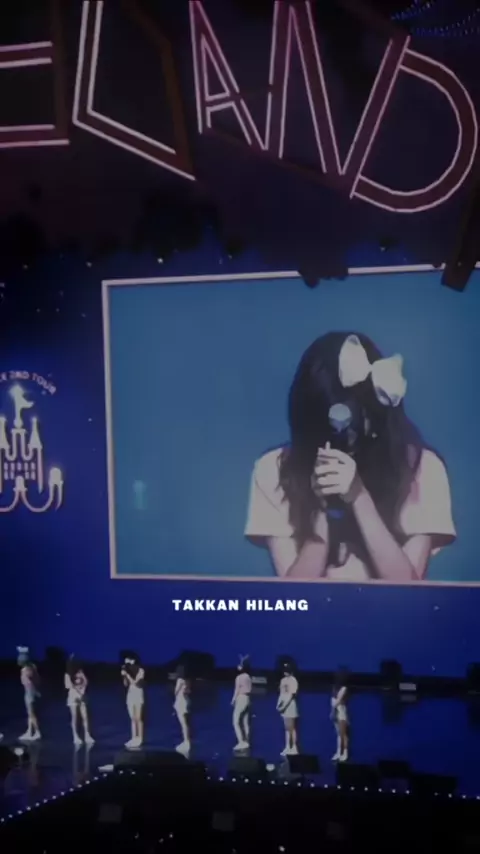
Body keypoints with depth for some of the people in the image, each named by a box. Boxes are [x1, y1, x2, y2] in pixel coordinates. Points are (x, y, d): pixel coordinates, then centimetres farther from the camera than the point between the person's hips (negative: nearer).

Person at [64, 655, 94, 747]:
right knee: (75, 718, 0)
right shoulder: (68, 674, -3)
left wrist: (82, 692, -10)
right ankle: (76, 737, 6)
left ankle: (87, 736, 3)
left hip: (82, 696, 3)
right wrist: (78, 693, -14)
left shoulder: (80, 671, 6)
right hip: (73, 696, -3)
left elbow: (85, 681, 2)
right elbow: (69, 686, -11)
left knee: (85, 716, -1)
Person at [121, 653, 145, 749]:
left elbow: (135, 682, -16)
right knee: (133, 718, 7)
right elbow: (126, 684, 8)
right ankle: (134, 738, 10)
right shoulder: (129, 670, 9)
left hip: (138, 695, -6)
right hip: (130, 695, 6)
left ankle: (140, 739, -3)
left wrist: (127, 674, -16)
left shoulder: (140, 670, -8)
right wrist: (124, 675, -6)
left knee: (138, 718, -6)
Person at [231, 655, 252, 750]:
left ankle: (241, 742, -10)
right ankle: (246, 742, 12)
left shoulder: (239, 677, -13)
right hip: (247, 700, 8)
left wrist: (233, 700, 1)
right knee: (245, 723, 11)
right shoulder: (249, 677, 7)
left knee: (236, 722, -3)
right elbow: (249, 690, 5)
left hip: (241, 699, -8)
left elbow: (237, 690, -10)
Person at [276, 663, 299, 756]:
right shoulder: (283, 680, 14)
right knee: (287, 728, 11)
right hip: (284, 705, 8)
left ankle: (294, 748, -2)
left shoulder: (293, 680, -12)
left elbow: (292, 694, -15)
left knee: (292, 727, -5)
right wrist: (278, 704, 5)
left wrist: (284, 705, -17)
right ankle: (288, 747, 15)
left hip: (290, 705, -8)